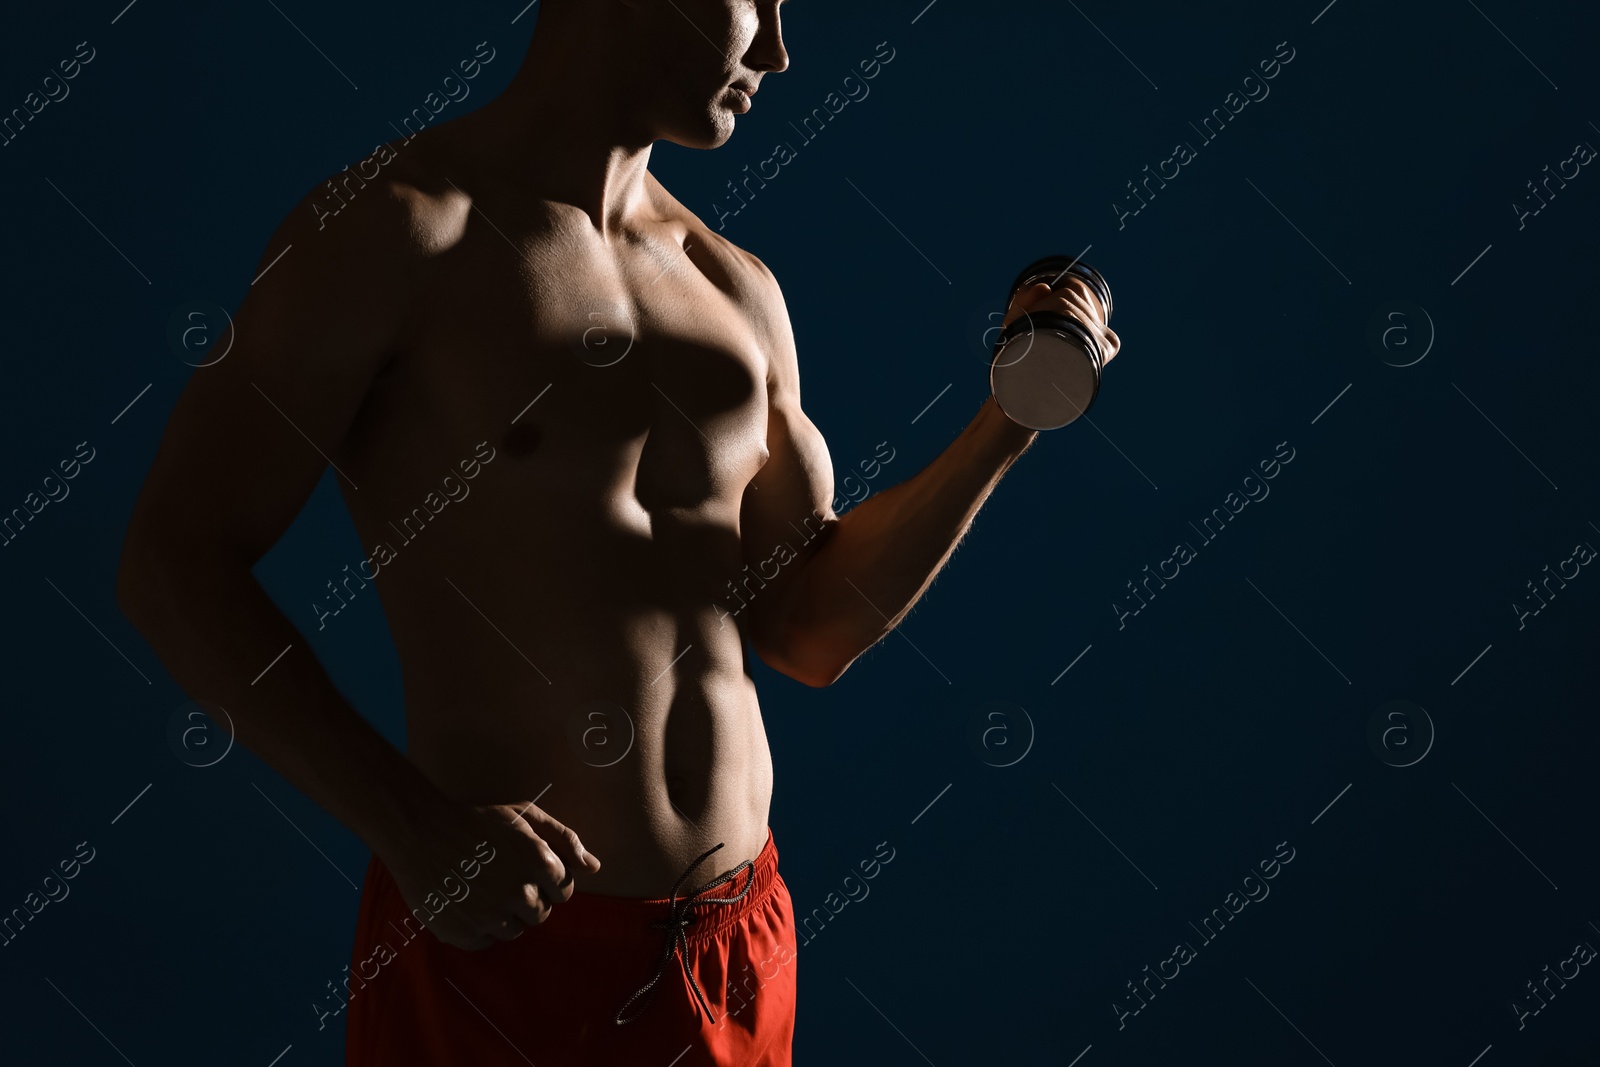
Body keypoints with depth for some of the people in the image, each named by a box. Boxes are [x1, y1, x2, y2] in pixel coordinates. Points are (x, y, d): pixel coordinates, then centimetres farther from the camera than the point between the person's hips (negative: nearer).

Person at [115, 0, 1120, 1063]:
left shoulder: (739, 289, 10)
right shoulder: (393, 229, -8)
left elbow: (810, 631, 13)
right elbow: (175, 562, -12)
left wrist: (1011, 420, 4)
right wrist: (414, 826, -22)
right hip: (500, 934, -6)